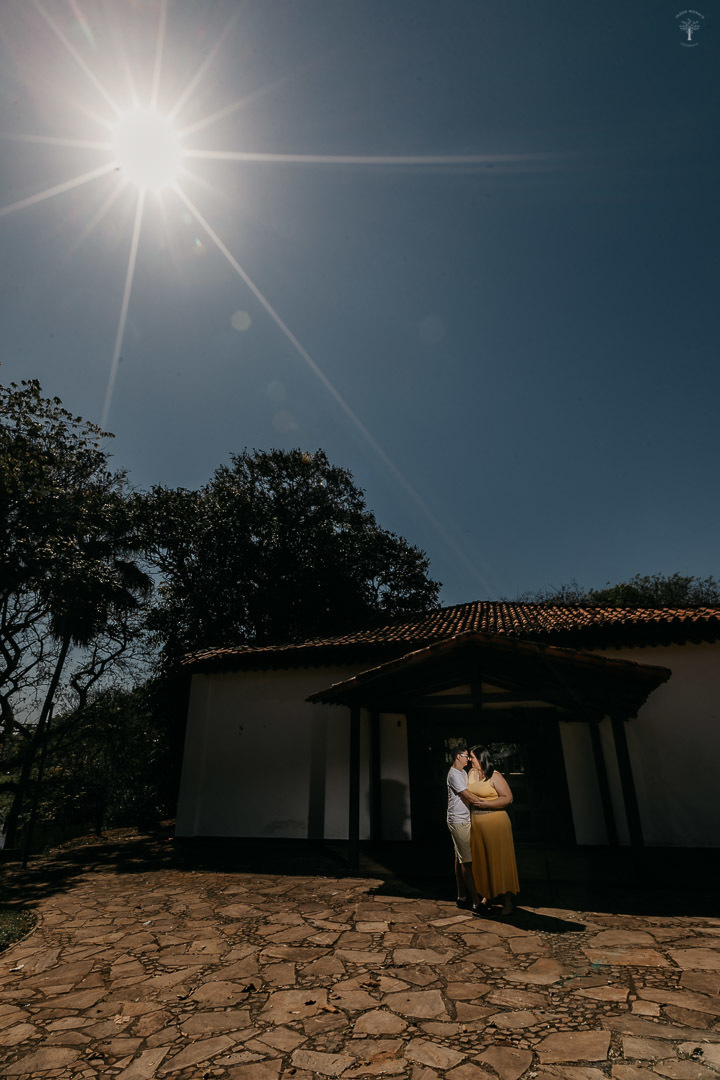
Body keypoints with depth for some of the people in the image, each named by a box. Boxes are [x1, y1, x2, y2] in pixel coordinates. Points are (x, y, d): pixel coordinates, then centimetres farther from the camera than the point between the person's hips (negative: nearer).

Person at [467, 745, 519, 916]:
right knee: (481, 860, 12)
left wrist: (486, 803, -22)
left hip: (495, 822, -6)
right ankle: (489, 894, 27)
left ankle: (508, 899, 7)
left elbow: (508, 798, -17)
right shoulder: (471, 773, 6)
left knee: (500, 858, -2)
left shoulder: (495, 776, -13)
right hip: (476, 822, 6)